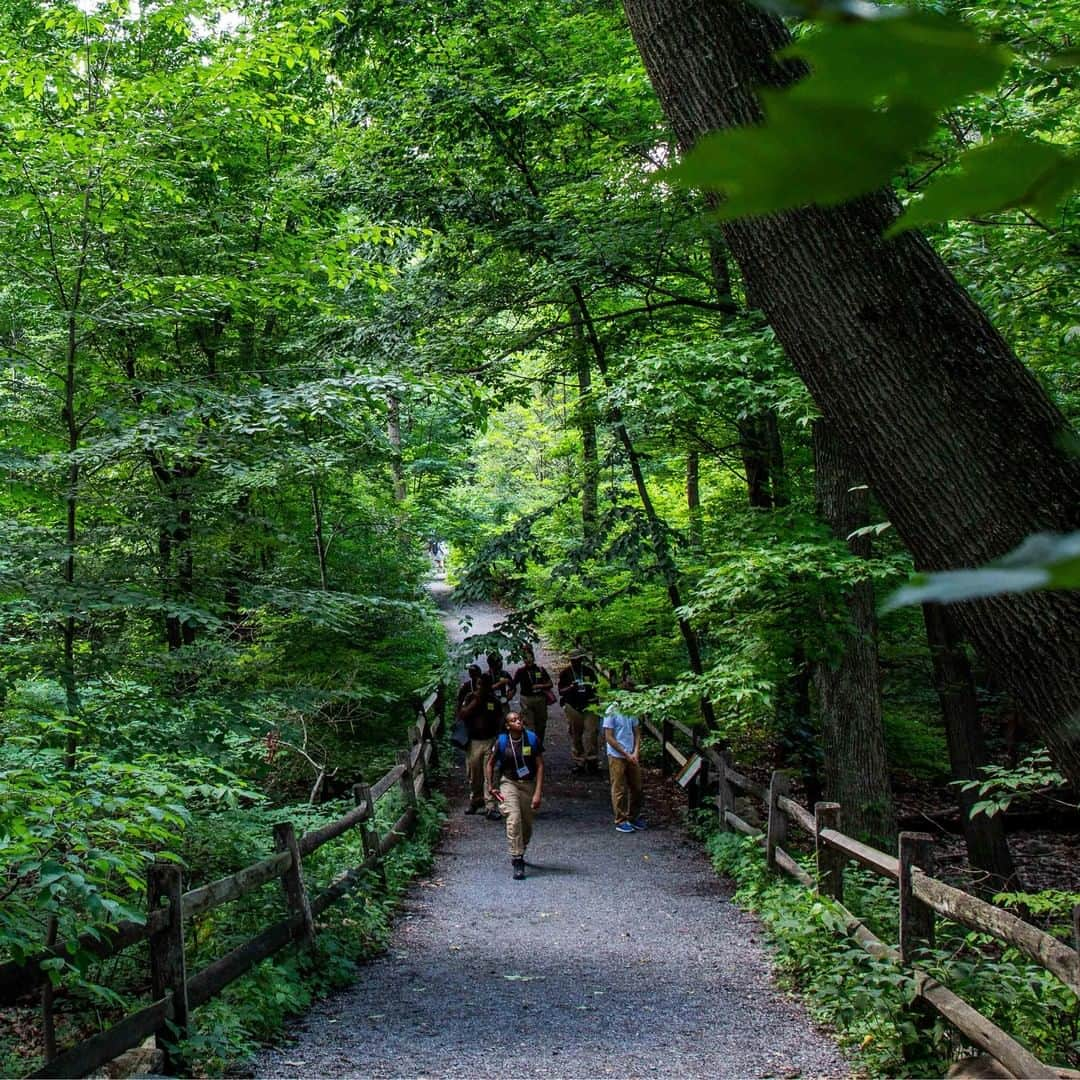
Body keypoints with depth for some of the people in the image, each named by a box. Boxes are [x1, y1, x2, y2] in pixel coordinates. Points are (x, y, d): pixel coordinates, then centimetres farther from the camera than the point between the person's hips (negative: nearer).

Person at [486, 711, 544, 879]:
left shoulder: (532, 739, -7)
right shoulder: (501, 742, -7)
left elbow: (540, 766, -6)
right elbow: (490, 763, 8)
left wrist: (538, 793, -12)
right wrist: (490, 787, 2)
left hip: (528, 784, 2)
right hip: (508, 783, -2)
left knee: (527, 824, 9)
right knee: (514, 820, -19)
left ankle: (518, 854, 37)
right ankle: (517, 862, -17)